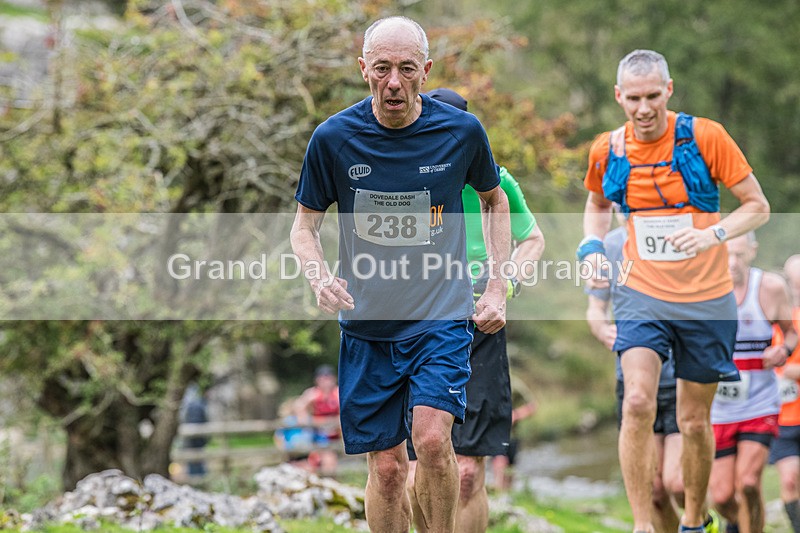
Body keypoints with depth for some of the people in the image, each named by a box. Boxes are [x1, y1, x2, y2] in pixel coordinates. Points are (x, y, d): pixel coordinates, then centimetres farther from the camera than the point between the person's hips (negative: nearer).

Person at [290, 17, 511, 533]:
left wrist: (497, 289, 9)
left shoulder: (461, 131, -4)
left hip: (442, 316, -1)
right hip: (368, 325, 1)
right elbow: (305, 225, 6)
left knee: (432, 438, -21)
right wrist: (321, 278, -15)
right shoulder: (334, 137, -5)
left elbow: (495, 200, 15)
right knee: (386, 466, 3)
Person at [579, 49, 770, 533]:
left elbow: (758, 206, -3)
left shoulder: (704, 136, -9)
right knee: (638, 404, -20)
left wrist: (714, 234, -20)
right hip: (642, 297, 1)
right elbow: (597, 205, 21)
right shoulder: (606, 151, 0)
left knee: (695, 422, 9)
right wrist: (593, 249, 2)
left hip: (707, 301, -1)